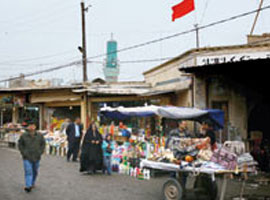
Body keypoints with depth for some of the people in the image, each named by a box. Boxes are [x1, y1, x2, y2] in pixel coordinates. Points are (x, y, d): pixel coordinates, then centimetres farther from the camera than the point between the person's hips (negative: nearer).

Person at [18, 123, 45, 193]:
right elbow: (20, 145, 3)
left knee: (35, 172, 14)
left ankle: (32, 184, 33)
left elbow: (43, 144, 8)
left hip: (36, 158, 3)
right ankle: (28, 186, -17)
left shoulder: (39, 136, 1)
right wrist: (24, 153, -5)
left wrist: (40, 153, -2)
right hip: (27, 157, -3)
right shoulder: (23, 136, -4)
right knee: (28, 172, -12)